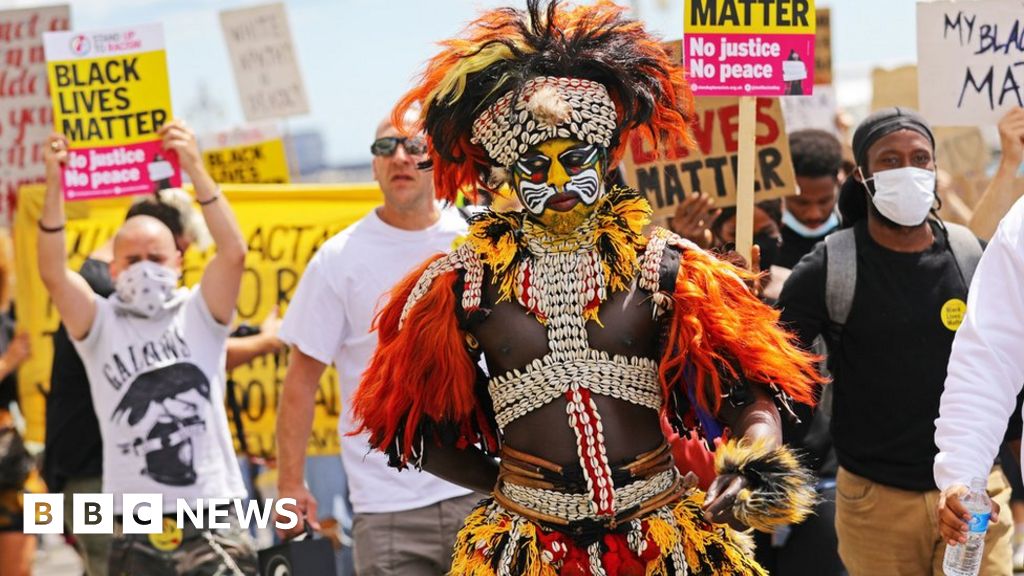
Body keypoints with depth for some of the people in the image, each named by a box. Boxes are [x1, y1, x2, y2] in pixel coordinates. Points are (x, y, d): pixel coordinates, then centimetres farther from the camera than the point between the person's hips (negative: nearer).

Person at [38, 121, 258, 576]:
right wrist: (54, 186, -20)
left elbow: (233, 251, -9)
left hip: (213, 523, -1)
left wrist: (195, 169, -19)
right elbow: (53, 273, -9)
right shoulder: (101, 325, 7)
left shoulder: (198, 316, 6)